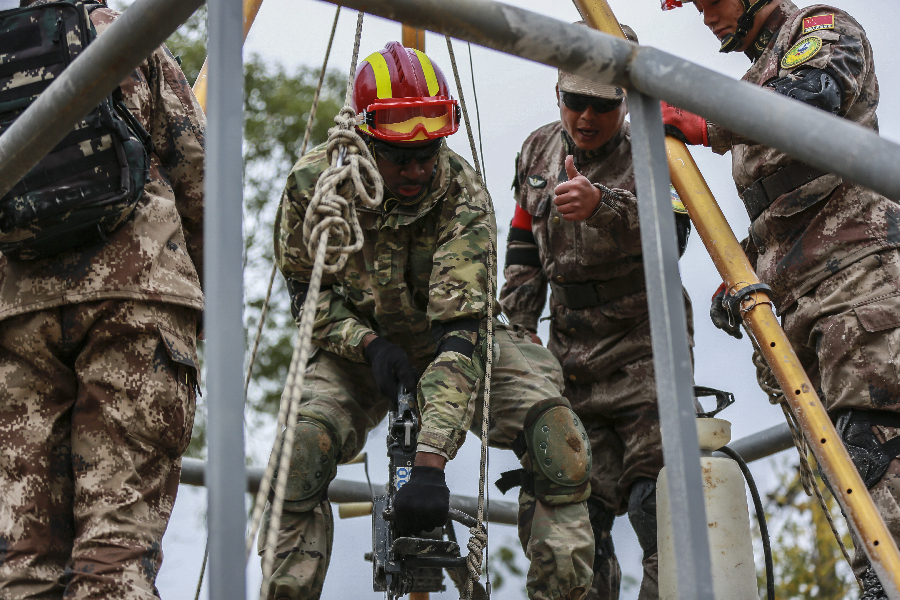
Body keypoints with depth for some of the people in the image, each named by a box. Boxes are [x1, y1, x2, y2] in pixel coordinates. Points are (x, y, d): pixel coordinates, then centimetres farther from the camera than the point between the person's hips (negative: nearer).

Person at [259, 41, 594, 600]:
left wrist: (431, 460, -45)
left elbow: (460, 330, -36)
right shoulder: (315, 181, -20)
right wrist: (367, 342, -25)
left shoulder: (465, 198, -28)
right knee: (301, 443, -29)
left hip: (452, 338, -1)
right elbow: (305, 289, -5)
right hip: (360, 347, 1)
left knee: (556, 437, -24)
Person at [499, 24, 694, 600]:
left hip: (645, 346, -4)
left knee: (654, 503, -14)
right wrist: (519, 324, 9)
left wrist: (603, 206, -42)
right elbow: (524, 249, 18)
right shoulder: (538, 152, 9)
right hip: (572, 352, 5)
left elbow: (671, 234, -26)